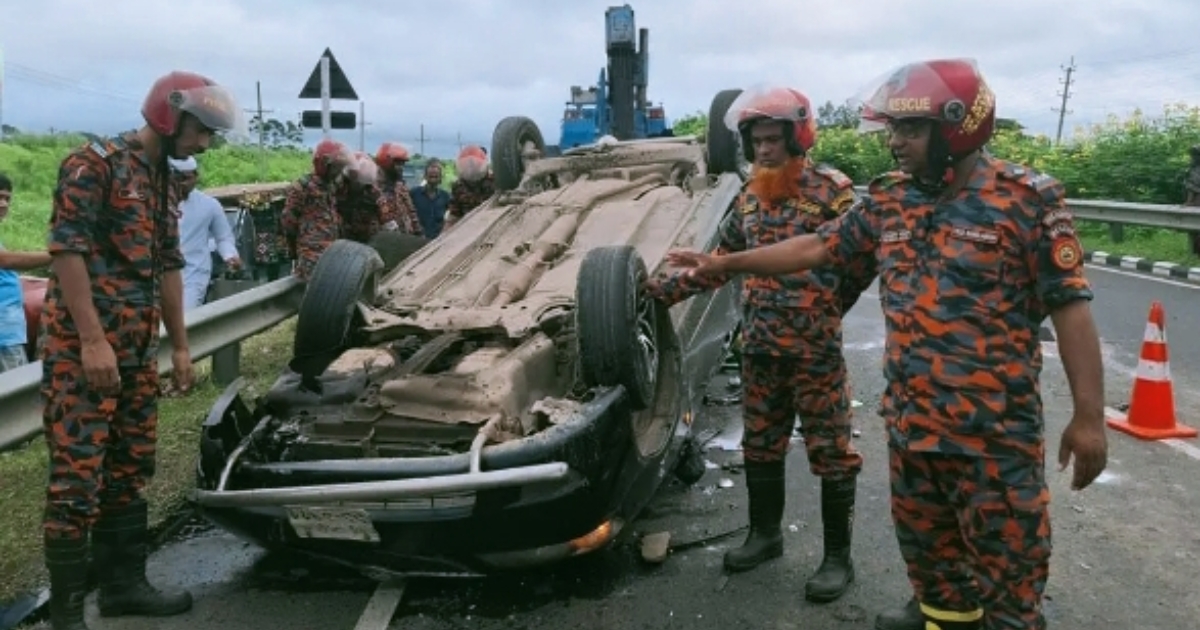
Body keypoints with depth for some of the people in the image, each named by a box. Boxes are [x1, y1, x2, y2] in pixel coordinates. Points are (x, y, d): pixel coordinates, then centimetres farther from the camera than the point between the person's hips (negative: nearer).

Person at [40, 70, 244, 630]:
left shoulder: (164, 183, 16)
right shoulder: (94, 163, -10)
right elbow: (67, 251, -17)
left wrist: (179, 347, 17)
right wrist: (93, 341, -22)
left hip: (138, 350, 9)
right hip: (82, 347, -8)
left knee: (128, 472, 13)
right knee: (78, 478, -6)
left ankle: (124, 584, 24)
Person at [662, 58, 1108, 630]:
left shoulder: (1026, 199, -11)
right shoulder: (888, 200, 4)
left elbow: (1070, 305, -10)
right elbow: (816, 247, 11)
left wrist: (1088, 416, -12)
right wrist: (723, 263, 10)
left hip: (995, 425, -6)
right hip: (909, 416, 6)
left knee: (1007, 554, 6)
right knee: (922, 535, 22)